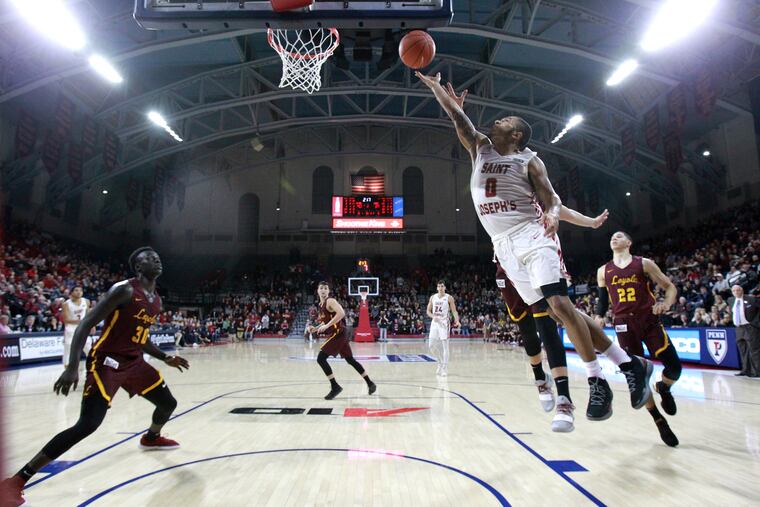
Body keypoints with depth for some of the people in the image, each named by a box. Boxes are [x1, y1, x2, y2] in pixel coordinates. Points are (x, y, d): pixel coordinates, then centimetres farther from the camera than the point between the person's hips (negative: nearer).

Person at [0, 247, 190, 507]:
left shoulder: (157, 300, 9)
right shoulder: (124, 290, -17)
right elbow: (86, 324, -19)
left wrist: (165, 358, 16)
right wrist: (72, 367, -26)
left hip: (134, 363, 8)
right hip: (106, 363, -8)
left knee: (168, 404, 17)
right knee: (87, 425, -20)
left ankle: (151, 438, 49)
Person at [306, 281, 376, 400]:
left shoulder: (330, 301, -13)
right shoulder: (321, 304, 16)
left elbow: (341, 313, -29)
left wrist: (327, 326, -28)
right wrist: (315, 328, 14)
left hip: (338, 333, -10)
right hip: (337, 334, 10)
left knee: (320, 358, -11)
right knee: (350, 360, 15)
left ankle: (335, 387, -5)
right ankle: (370, 383, 24)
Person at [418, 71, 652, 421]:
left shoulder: (528, 161, 4)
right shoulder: (480, 149, 17)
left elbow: (552, 200, -3)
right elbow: (457, 115, 13)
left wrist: (552, 215, -24)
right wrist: (434, 86, 8)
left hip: (533, 238, -4)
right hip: (505, 246, 4)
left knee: (560, 305, -19)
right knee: (557, 311, 1)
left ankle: (597, 382, -5)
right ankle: (630, 364, 11)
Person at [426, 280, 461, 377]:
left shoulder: (449, 298, -3)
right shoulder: (432, 297, 8)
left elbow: (454, 311, -5)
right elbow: (428, 311, 12)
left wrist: (457, 321, -22)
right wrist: (433, 317, -8)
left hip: (444, 323, -4)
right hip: (434, 323, 4)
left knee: (445, 346, -5)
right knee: (431, 345, 3)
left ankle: (445, 368, 2)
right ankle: (440, 363, 25)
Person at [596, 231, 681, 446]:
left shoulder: (644, 263, 4)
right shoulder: (603, 271, 10)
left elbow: (670, 286, 6)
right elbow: (603, 301, 17)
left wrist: (666, 303, -15)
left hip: (649, 320, -1)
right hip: (624, 324, 1)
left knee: (674, 367, -8)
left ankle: (663, 389, 29)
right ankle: (660, 422, 15)